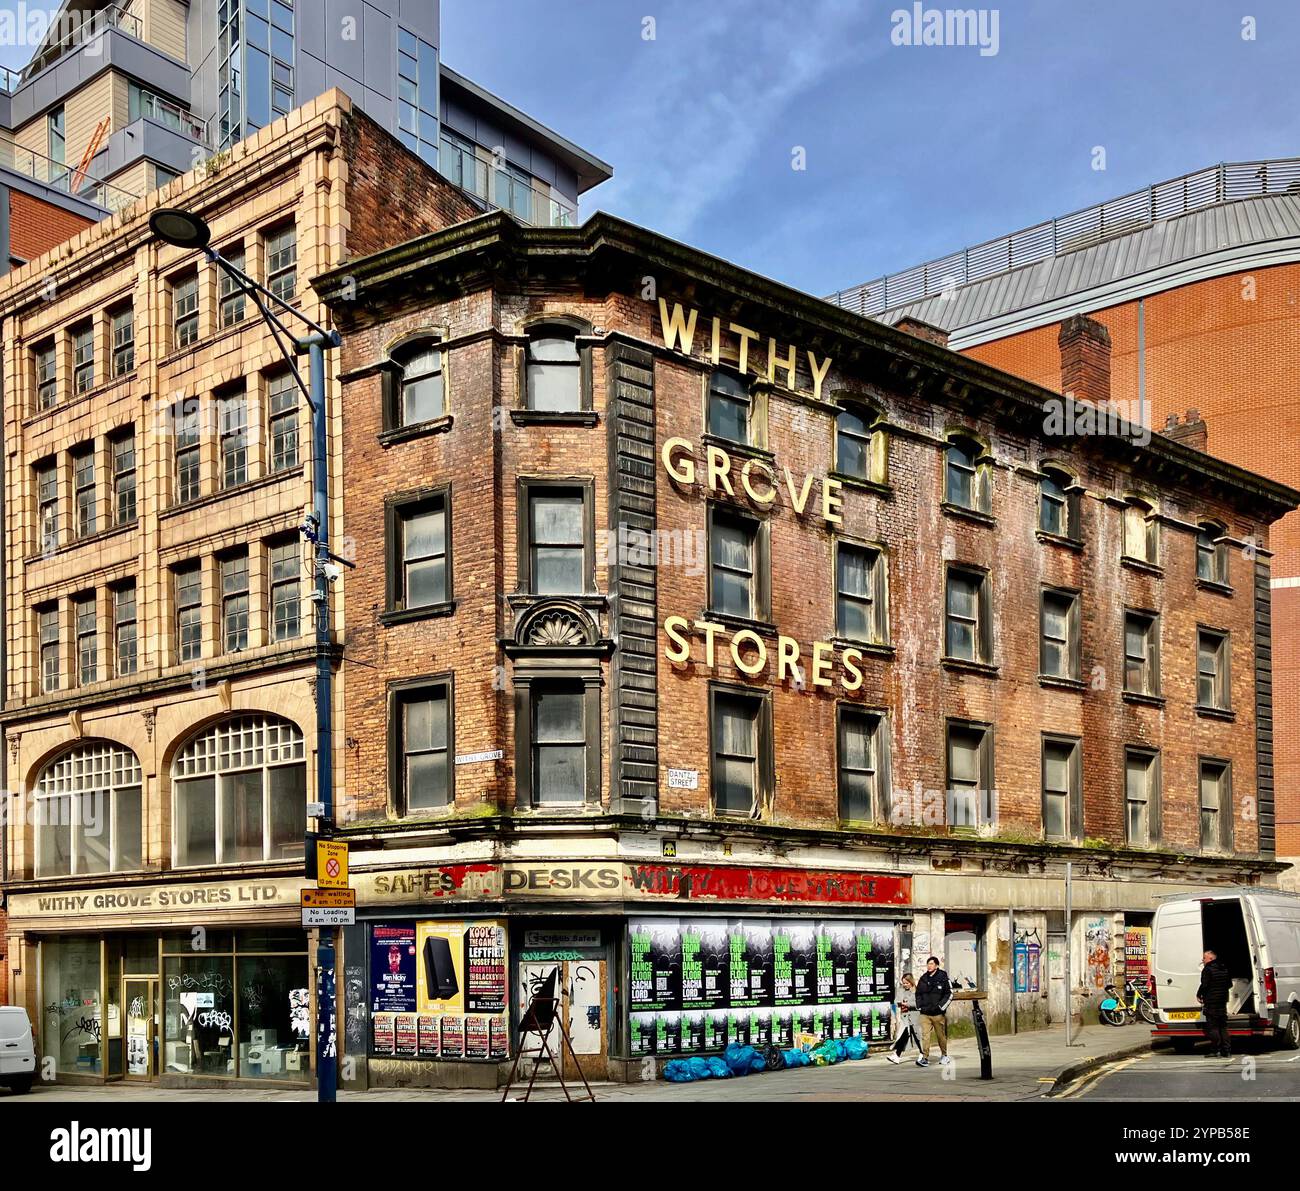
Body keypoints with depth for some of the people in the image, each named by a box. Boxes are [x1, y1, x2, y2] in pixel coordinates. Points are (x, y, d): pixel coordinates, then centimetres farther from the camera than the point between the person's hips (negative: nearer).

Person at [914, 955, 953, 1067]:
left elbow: (949, 994, -4)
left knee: (941, 1035, 9)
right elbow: (918, 994, 19)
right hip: (924, 1014, 3)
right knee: (925, 1035, -7)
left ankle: (944, 1055, 26)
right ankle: (924, 1058, -9)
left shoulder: (943, 978, -4)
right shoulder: (923, 979, 9)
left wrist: (941, 1006, -10)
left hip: (938, 1014, -3)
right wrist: (919, 1006, 8)